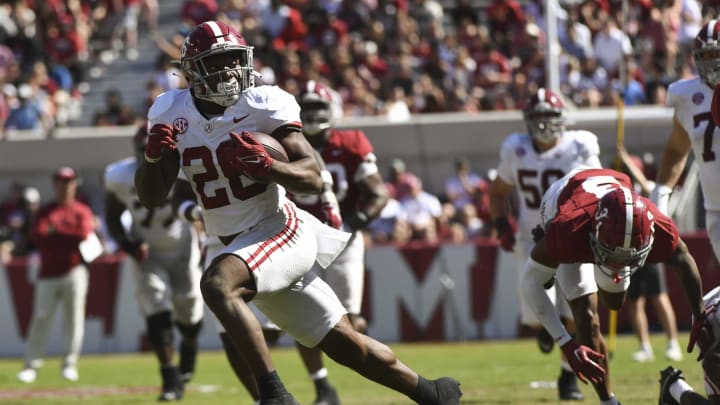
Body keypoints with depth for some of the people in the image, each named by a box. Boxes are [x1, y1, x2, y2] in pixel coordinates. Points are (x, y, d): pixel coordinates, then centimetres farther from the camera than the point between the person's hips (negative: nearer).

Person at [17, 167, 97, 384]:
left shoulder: (82, 211, 8)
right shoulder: (45, 211, 12)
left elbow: (84, 236, -9)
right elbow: (38, 236, -4)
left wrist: (55, 232, -7)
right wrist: (69, 236, -14)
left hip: (74, 271, -1)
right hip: (48, 274, 1)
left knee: (74, 317, -5)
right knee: (40, 317, -6)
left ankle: (70, 364, 2)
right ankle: (31, 366, -4)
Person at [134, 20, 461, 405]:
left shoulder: (263, 105, -11)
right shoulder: (172, 113, 1)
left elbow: (312, 178, -14)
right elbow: (150, 197, 1)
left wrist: (267, 166, -33)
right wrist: (153, 155, -19)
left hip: (280, 229, -5)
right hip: (237, 244, 5)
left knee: (217, 284, -34)